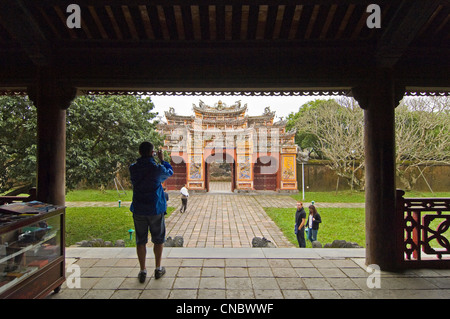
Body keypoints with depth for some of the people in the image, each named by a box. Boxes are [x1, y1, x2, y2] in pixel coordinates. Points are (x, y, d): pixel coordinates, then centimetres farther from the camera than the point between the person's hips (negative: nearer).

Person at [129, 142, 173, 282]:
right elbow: (170, 172, 6)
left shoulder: (133, 168, -5)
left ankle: (143, 271, 17)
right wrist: (162, 160, 18)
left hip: (138, 210, 3)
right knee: (158, 239, 13)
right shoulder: (157, 169, -14)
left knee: (140, 241, 11)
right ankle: (158, 269, 22)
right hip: (155, 209, -2)